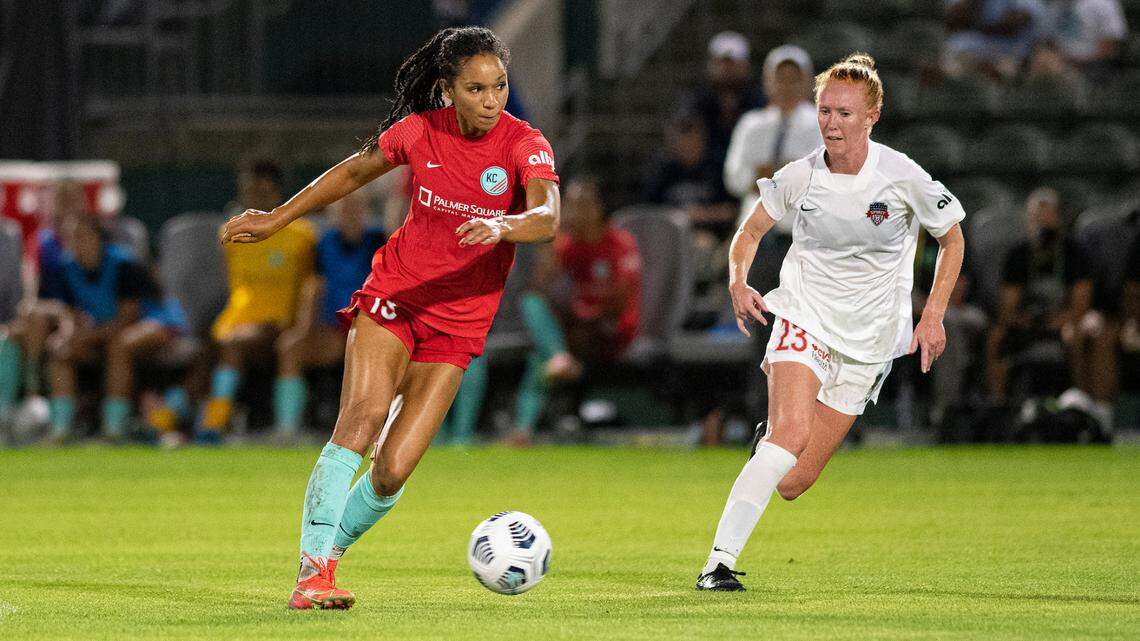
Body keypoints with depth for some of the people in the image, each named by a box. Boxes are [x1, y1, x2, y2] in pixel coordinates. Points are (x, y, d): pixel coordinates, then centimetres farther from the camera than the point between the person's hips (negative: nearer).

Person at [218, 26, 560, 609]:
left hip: (458, 321, 0)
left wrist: (502, 224, -53)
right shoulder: (420, 131, -6)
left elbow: (547, 218, -31)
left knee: (392, 470, -10)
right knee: (363, 415, -24)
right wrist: (277, 219, 18)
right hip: (394, 293, 0)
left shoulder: (525, 145, -13)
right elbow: (354, 171, 14)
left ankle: (329, 550, 14)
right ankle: (314, 567, -23)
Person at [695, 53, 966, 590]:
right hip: (804, 318, -1)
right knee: (792, 434, -29)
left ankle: (772, 438, 36)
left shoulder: (903, 178, -11)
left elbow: (952, 240, 5)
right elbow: (750, 232, 10)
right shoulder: (798, 178, -7)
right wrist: (738, 283, -10)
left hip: (867, 341, 1)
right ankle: (720, 561, -27)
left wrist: (933, 316, -3)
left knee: (792, 483, -3)